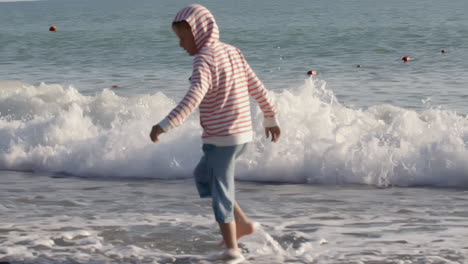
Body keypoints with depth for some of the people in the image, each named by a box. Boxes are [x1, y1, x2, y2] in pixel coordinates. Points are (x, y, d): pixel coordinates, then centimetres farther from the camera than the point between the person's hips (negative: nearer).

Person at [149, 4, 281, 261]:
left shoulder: (204, 59, -15)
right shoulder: (232, 52, 11)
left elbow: (194, 97, -31)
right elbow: (258, 88, 17)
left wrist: (165, 124, -37)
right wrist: (271, 118, 30)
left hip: (221, 137, -9)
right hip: (241, 133, 9)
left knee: (220, 191, 1)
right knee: (203, 175, 24)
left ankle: (232, 247, 2)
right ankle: (242, 223, 21)